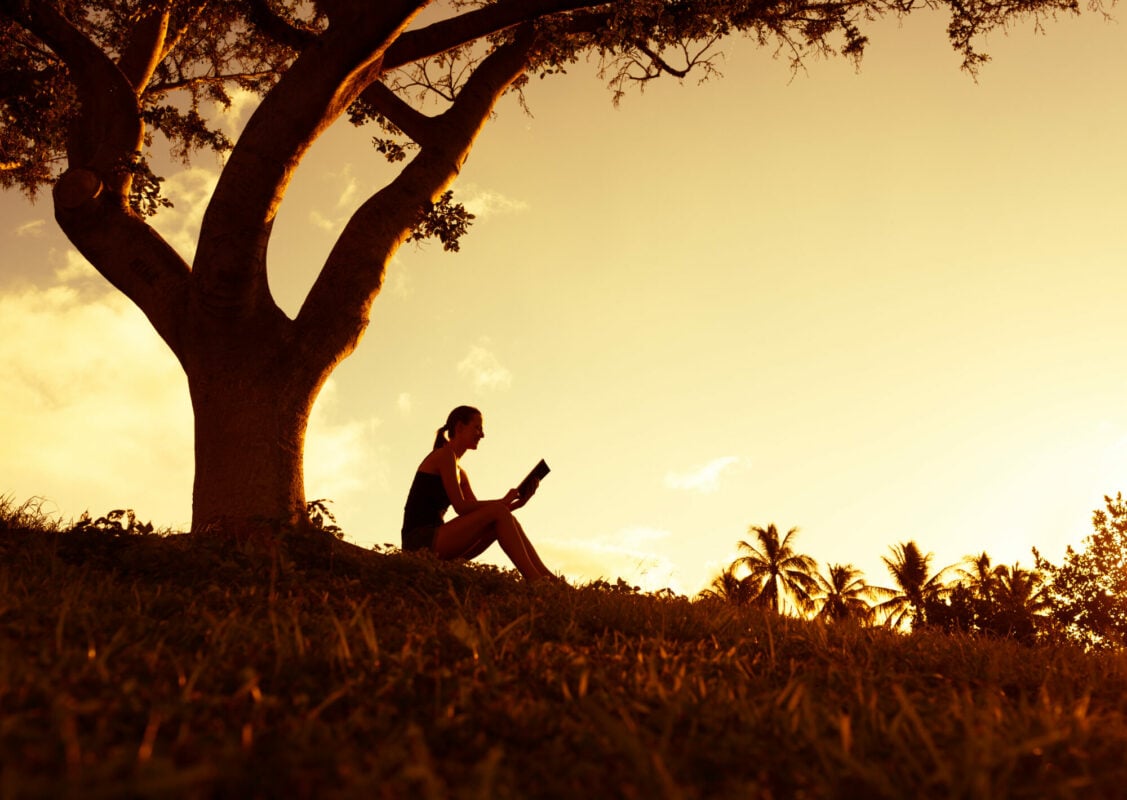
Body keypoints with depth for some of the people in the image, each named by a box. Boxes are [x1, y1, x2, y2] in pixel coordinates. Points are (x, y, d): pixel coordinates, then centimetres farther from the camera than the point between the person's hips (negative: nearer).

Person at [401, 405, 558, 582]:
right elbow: (460, 507, -13)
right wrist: (502, 502, -8)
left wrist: (517, 502, 3)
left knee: (508, 521, 2)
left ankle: (547, 576, -5)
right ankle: (534, 581, -25)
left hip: (434, 539, 9)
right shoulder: (445, 455, -5)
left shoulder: (460, 473, 24)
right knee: (497, 511, -18)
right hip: (422, 541, -9)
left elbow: (477, 509, 14)